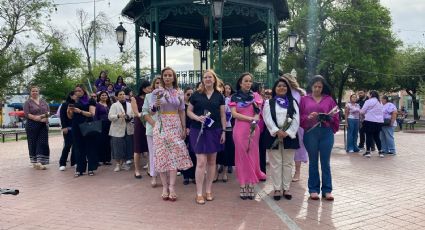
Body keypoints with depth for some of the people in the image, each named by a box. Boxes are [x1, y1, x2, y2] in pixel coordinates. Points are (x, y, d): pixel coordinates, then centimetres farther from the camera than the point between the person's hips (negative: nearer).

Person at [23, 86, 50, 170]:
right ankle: (34, 162, 9)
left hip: (43, 125, 3)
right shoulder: (28, 102, 2)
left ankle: (40, 162, -3)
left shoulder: (43, 102, 14)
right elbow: (26, 114, -8)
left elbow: (48, 111, 11)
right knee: (33, 143, 0)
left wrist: (46, 117, -9)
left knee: (43, 143, -4)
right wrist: (35, 117, -22)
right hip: (32, 125, -3)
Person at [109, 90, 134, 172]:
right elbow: (110, 117, -10)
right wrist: (118, 116, -28)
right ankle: (117, 164, 11)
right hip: (118, 130, -4)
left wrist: (131, 117, -5)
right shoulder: (114, 105, 0)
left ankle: (122, 163, 21)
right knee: (118, 148, -2)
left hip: (128, 130, 4)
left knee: (126, 147, 7)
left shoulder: (130, 105, 12)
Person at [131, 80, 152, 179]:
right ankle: (137, 170, 14)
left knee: (150, 148, 3)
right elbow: (137, 114, -6)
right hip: (140, 125, -2)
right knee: (138, 148, 5)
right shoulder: (135, 99, 2)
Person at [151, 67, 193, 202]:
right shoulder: (157, 92, 1)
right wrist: (156, 105, -21)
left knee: (175, 155, -5)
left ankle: (171, 187, -3)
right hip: (161, 126, -1)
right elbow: (152, 111, 0)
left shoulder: (179, 93, 7)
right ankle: (165, 187, 6)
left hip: (175, 126, 1)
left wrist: (184, 128, 5)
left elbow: (182, 112, 10)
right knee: (162, 155, -1)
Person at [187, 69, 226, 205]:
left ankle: (208, 191, 20)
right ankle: (199, 193, 2)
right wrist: (197, 117, -14)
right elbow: (189, 111, 5)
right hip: (199, 131, -2)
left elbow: (223, 115, 8)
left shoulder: (219, 96, 6)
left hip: (214, 131, 2)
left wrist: (223, 131, 3)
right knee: (201, 162, -7)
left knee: (211, 161, 9)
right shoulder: (196, 95, 2)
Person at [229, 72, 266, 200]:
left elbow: (257, 113, 2)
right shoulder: (235, 97, 5)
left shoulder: (255, 96, 8)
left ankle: (251, 186, 8)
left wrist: (253, 125, -17)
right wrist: (251, 119, -13)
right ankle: (243, 186, 7)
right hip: (240, 130, -1)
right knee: (242, 157, 1)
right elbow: (234, 114, -5)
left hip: (253, 129, 1)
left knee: (252, 157, 3)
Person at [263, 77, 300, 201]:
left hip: (289, 136, 2)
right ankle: (277, 189, 9)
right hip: (274, 136, -1)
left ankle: (286, 188, 15)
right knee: (275, 163, 2)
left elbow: (296, 119, 0)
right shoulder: (269, 102, 6)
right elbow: (267, 119, -5)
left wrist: (287, 132, -14)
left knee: (288, 163, 6)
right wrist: (277, 131, -18)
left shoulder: (293, 102, 9)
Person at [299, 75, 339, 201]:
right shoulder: (304, 99, 6)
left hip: (326, 133, 0)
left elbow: (335, 117, 6)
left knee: (325, 162, 4)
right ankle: (313, 189, 17)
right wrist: (308, 117, -16)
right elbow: (300, 117, 3)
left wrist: (329, 118, -15)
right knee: (313, 162, 8)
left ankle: (327, 190, 14)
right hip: (310, 133, 0)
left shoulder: (329, 99, 8)